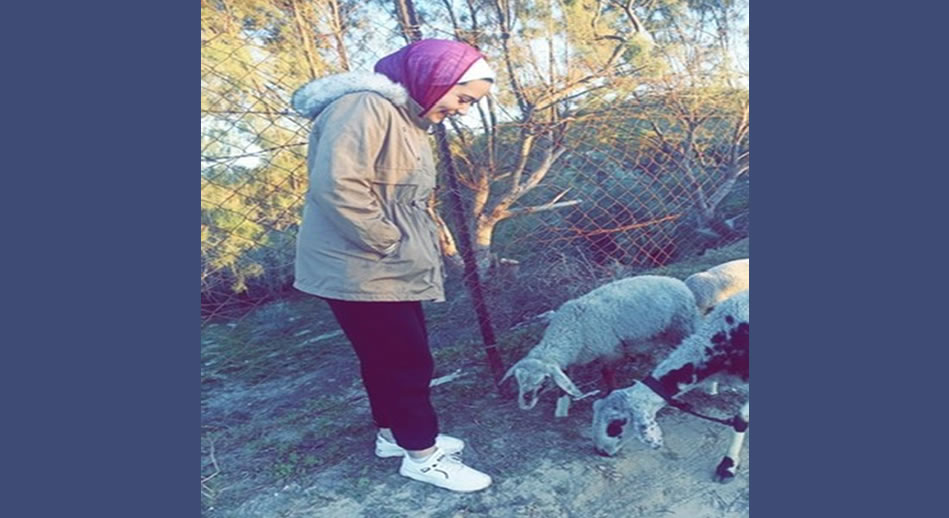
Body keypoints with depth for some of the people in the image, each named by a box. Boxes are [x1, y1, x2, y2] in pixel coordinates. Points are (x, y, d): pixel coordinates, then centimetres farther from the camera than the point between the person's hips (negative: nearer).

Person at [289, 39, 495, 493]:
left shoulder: (407, 116, 14)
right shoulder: (365, 107, -19)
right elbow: (336, 185, -29)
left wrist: (420, 242, 11)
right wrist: (385, 242, -21)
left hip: (392, 269, 10)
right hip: (361, 269, -10)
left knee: (387, 357, 20)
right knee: (407, 362, 0)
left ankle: (393, 434, 37)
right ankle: (422, 455, 17)